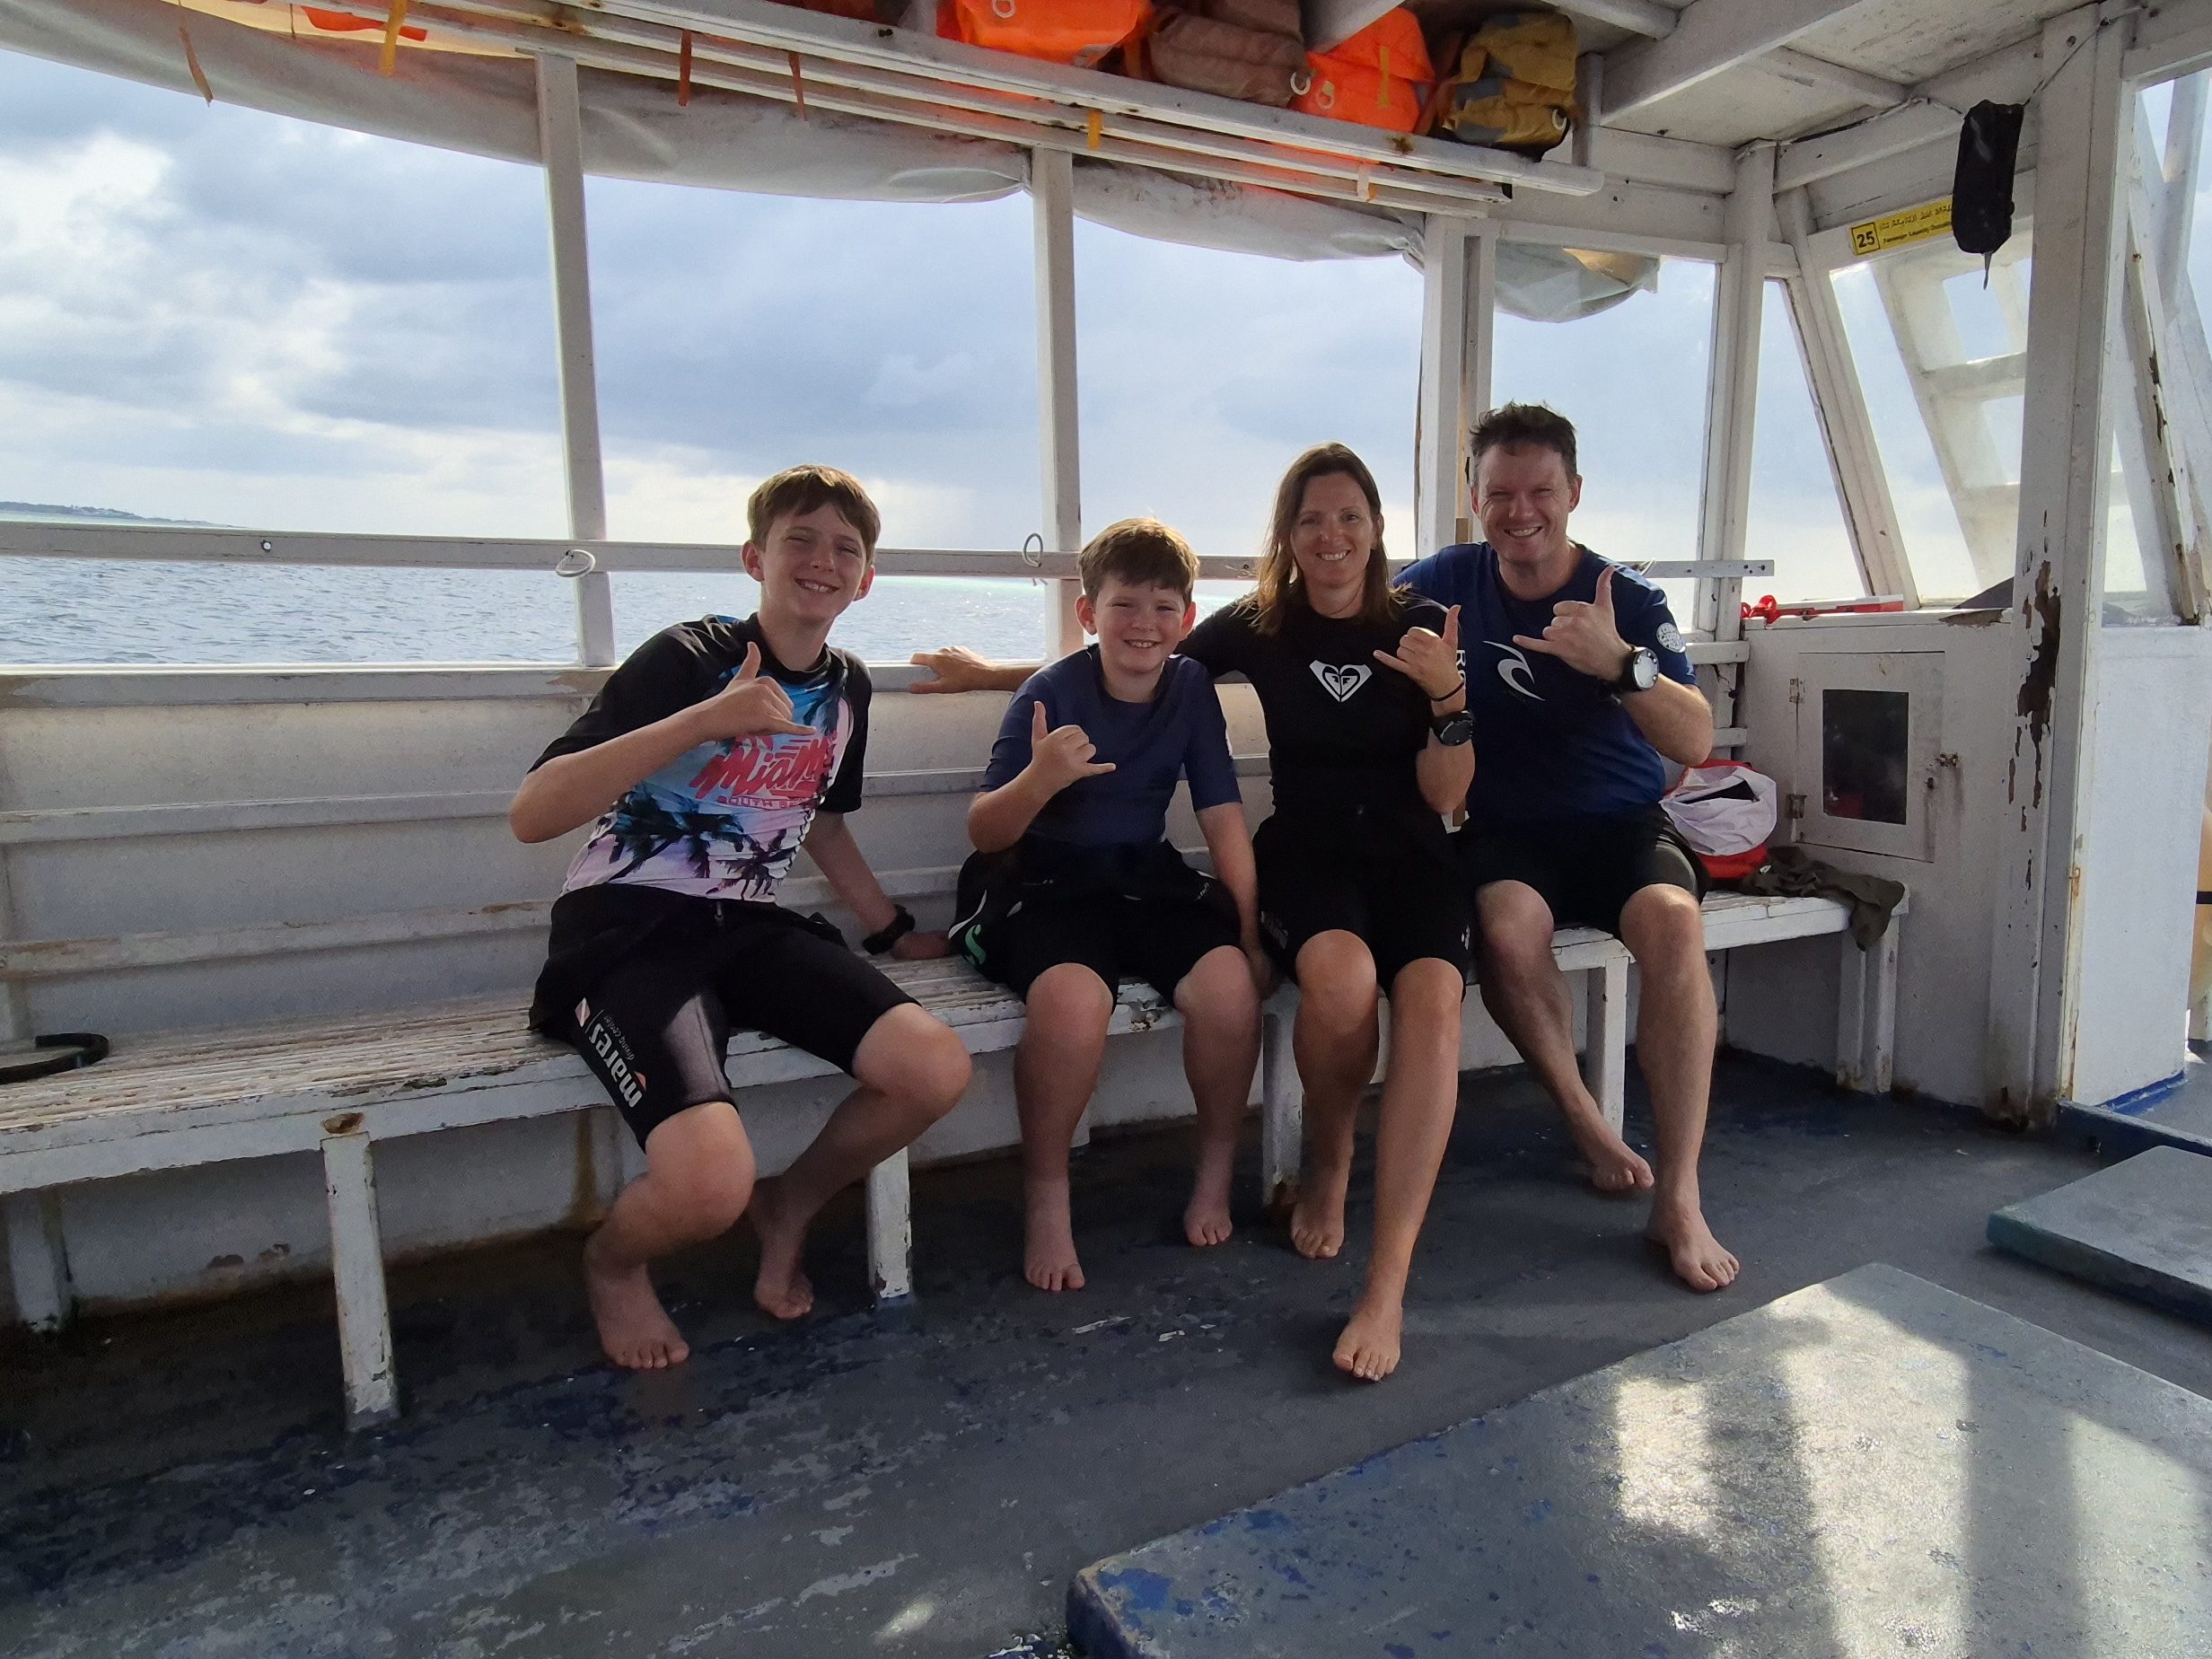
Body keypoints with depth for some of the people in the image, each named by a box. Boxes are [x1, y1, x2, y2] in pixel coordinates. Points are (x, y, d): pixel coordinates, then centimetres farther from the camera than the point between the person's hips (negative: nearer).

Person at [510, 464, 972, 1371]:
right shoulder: (689, 658, -10)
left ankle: (788, 1206, 13)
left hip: (748, 928, 6)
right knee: (709, 1185, -30)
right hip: (627, 931, -6)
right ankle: (613, 1261, 10)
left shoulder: (846, 687, 10)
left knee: (936, 1071, -17)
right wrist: (705, 720, -27)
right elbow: (531, 814, -19)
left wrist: (893, 929, 28)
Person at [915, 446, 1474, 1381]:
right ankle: (1327, 1162, -3)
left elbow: (1445, 797, 3)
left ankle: (1387, 1287, -31)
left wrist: (1450, 697, -15)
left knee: (1432, 996, -34)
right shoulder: (1259, 628, 5)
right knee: (1340, 975, -37)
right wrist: (994, 674, 17)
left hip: (1410, 858, 1)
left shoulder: (1418, 629, 4)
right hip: (1304, 855, 0)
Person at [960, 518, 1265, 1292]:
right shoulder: (1049, 692, -10)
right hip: (1048, 884, -3)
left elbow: (1223, 818, 2)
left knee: (1230, 985, -25)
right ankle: (1045, 1197, -10)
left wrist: (1249, 932, -5)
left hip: (1150, 880, 4)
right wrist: (1038, 780, -32)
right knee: (1073, 999, -35)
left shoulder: (1191, 686, 2)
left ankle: (1215, 1173, 2)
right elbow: (984, 835, -12)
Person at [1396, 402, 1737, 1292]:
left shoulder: (1629, 601, -4)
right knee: (1507, 927, -34)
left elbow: (1695, 742, -12)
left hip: (1622, 824, 0)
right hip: (1505, 829, 0)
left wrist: (1619, 662, -32)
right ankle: (1587, 1123, -8)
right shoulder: (1447, 582, 2)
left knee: (1672, 921, -32)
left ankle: (1678, 1200, -23)